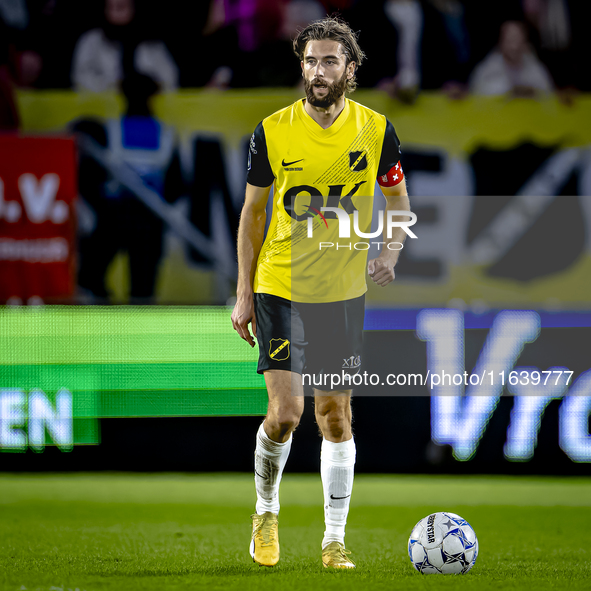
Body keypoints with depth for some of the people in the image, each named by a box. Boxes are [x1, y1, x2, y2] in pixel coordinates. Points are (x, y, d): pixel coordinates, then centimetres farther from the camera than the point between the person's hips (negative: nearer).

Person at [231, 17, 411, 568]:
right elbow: (252, 212, 3)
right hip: (281, 289, -1)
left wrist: (389, 252, -7)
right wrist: (244, 294, 1)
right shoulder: (272, 131, -6)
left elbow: (398, 201, 12)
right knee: (285, 412, -11)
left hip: (344, 294, 2)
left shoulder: (377, 130, -3)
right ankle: (266, 511, 15)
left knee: (335, 415, 6)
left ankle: (334, 539, 14)